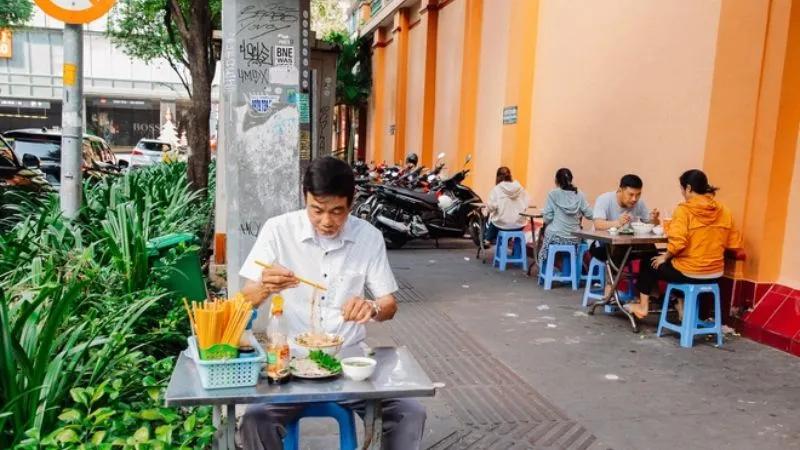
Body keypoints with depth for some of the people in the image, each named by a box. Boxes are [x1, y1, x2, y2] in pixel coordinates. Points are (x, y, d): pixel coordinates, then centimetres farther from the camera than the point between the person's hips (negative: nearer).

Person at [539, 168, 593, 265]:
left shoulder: (553, 194, -5)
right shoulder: (579, 195, 4)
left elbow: (547, 217, -10)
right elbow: (589, 215, 2)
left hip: (555, 235, -3)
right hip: (574, 238, 3)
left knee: (543, 257, 20)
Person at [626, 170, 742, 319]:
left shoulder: (684, 210, -15)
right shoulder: (724, 212, 1)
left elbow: (677, 243, -24)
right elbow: (734, 244, 4)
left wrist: (665, 257, -6)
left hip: (688, 273, -6)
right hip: (715, 273, 6)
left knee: (648, 264, 21)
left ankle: (643, 306, 28)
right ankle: (682, 307, 37)